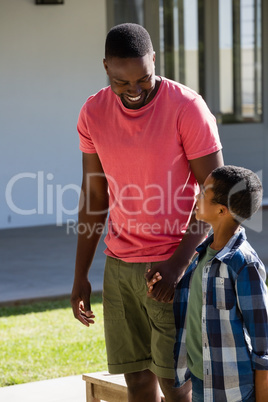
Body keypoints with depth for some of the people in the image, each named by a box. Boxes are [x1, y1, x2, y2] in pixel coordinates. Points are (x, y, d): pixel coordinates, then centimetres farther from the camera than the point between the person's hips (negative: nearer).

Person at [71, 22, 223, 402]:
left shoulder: (188, 108, -13)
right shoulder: (92, 113, 2)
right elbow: (93, 197, 10)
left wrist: (178, 263, -18)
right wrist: (80, 275, 10)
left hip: (172, 265, -4)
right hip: (119, 266, 5)